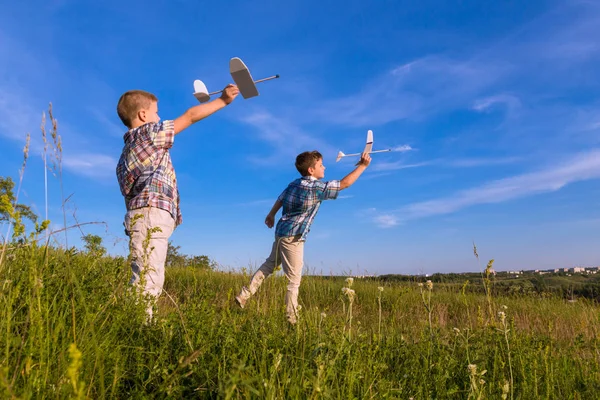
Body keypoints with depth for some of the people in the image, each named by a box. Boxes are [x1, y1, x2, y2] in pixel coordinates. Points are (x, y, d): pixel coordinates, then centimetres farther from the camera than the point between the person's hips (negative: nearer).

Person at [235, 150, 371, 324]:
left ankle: (243, 296, 26)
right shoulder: (317, 187, -14)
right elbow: (345, 183, -13)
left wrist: (271, 215, 34)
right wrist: (362, 165, -5)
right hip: (293, 237, -8)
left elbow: (280, 200, 18)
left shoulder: (294, 184, 8)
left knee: (269, 264, 23)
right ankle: (292, 319, 8)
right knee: (294, 280, 0)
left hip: (282, 232, 8)